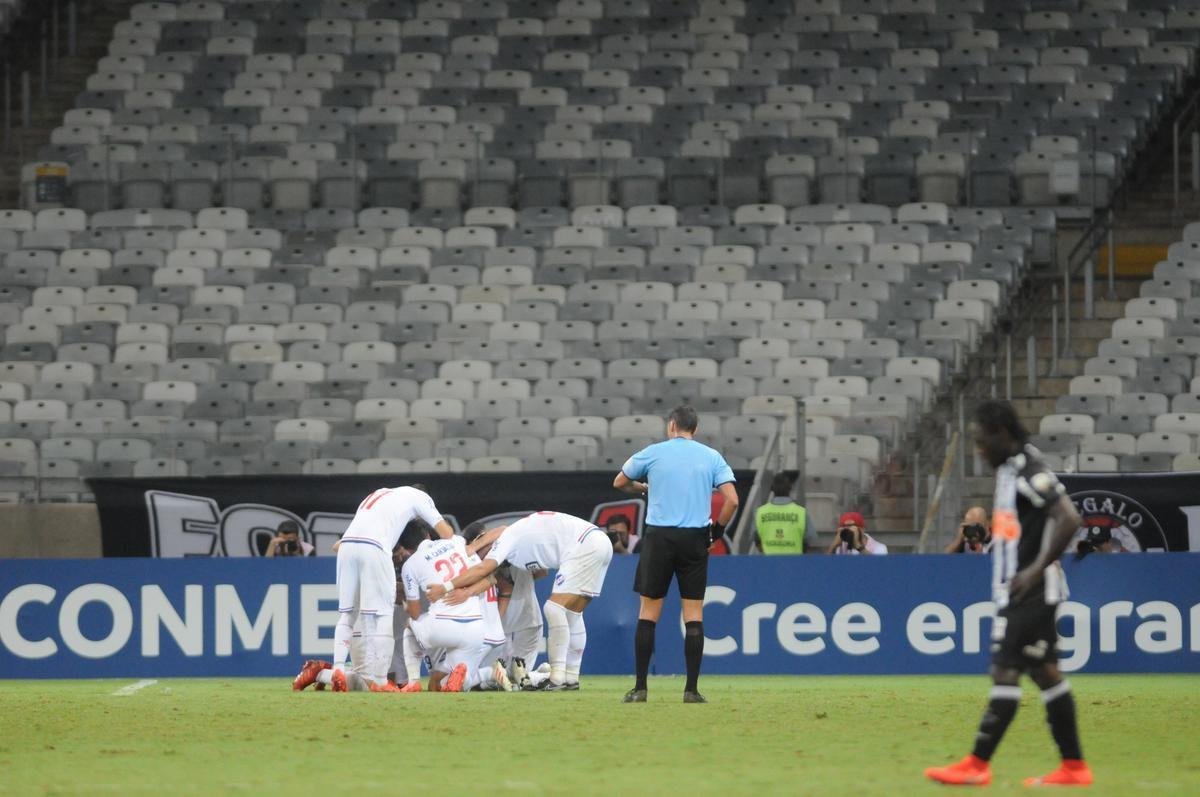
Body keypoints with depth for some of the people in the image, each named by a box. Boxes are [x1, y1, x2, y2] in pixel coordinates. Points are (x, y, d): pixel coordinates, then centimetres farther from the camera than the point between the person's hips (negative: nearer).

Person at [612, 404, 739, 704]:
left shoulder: (653, 453, 4)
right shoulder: (712, 457, 6)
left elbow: (619, 482, 17)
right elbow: (732, 500, -3)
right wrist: (718, 529, 11)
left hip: (659, 538, -1)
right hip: (696, 539, 1)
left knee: (648, 613, 5)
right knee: (694, 614, 3)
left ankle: (640, 688, 3)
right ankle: (692, 689, -1)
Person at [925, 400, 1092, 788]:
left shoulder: (1031, 472, -17)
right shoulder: (1010, 470, 13)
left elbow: (1069, 519, -26)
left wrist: (1037, 570, -25)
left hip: (1030, 592, -10)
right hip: (1015, 595, 10)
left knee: (1005, 672, -11)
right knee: (1045, 672, 10)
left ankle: (977, 765, -12)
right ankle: (1073, 766, 13)